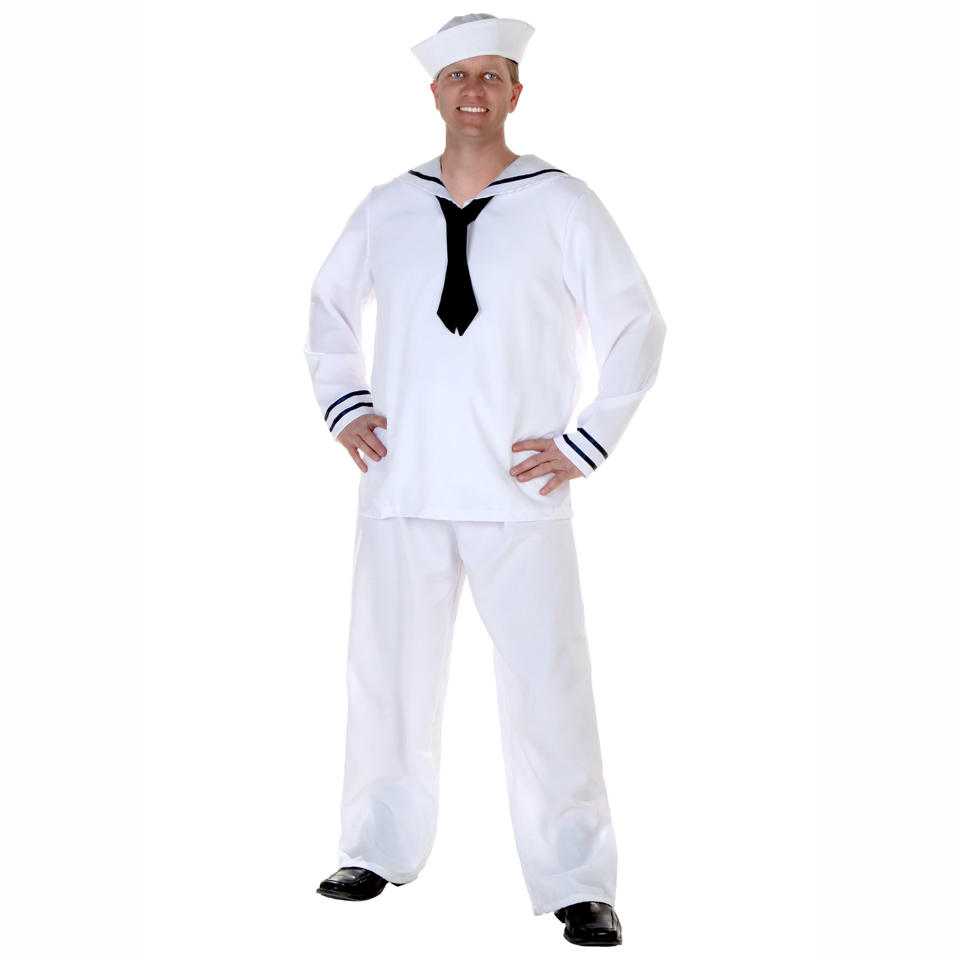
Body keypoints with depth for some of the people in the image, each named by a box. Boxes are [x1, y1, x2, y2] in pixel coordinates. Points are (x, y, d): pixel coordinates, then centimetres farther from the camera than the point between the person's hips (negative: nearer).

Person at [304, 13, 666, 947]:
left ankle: (577, 884, 6)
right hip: (402, 486, 3)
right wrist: (344, 407, 10)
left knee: (546, 685, -4)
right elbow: (329, 309, 24)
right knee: (387, 674, 10)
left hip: (519, 494, -3)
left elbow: (637, 327, 2)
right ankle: (380, 852, 27)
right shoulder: (387, 208, 9)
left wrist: (587, 442, -4)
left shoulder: (561, 203, -1)